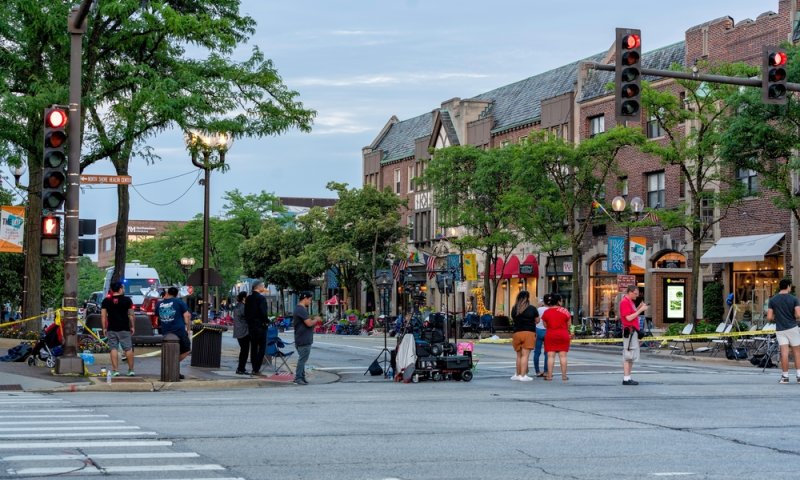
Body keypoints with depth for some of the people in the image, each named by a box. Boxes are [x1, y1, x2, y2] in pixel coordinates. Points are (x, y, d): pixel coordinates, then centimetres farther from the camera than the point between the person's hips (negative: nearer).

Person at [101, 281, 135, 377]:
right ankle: (131, 370, 6)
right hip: (124, 329, -1)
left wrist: (104, 328, 6)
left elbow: (103, 315, 0)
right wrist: (132, 326, 8)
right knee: (128, 349, 5)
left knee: (114, 349, 3)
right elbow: (131, 315, 0)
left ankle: (115, 370, -1)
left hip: (111, 329, 1)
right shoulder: (127, 300, -2)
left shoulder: (106, 301, 3)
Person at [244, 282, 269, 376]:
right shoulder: (261, 298, -14)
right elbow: (263, 312, -19)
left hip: (251, 326, 8)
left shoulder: (248, 298, 10)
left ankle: (254, 369, 13)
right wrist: (267, 320, -3)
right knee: (262, 348, -4)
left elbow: (246, 312, 13)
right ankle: (256, 369, -10)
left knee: (253, 348, 11)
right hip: (260, 326, -8)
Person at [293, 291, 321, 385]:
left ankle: (301, 377, 18)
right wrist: (316, 319, -4)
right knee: (302, 359, -7)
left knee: (302, 359, 14)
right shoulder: (302, 310, -17)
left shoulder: (297, 309, 16)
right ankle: (298, 378, -6)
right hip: (304, 340, -11)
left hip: (299, 340, 11)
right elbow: (309, 323, -23)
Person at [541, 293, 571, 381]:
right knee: (563, 356, 3)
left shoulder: (546, 312, -2)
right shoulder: (565, 311, -4)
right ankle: (564, 376, 3)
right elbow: (568, 325, 3)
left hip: (550, 335, 0)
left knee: (550, 356, 1)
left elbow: (545, 325, 4)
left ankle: (549, 375, -2)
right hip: (563, 335, 0)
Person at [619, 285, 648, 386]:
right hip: (629, 331, -11)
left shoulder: (630, 302, 19)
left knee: (633, 356, 13)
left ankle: (628, 378, 16)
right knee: (628, 355, -9)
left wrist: (640, 308, 7)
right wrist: (640, 310, -16)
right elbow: (629, 318, -20)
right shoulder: (624, 302, -13)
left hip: (634, 331, 11)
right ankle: (626, 378, -9)